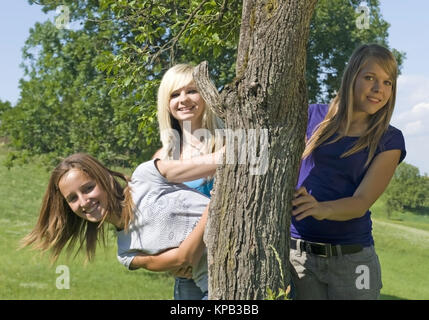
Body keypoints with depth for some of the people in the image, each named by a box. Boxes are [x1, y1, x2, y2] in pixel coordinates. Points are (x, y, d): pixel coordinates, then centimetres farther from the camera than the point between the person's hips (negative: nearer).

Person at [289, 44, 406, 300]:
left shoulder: (389, 141, 1)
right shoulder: (314, 117, 3)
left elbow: (362, 202, -10)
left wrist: (321, 208, -30)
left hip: (351, 258, 0)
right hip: (296, 252, 1)